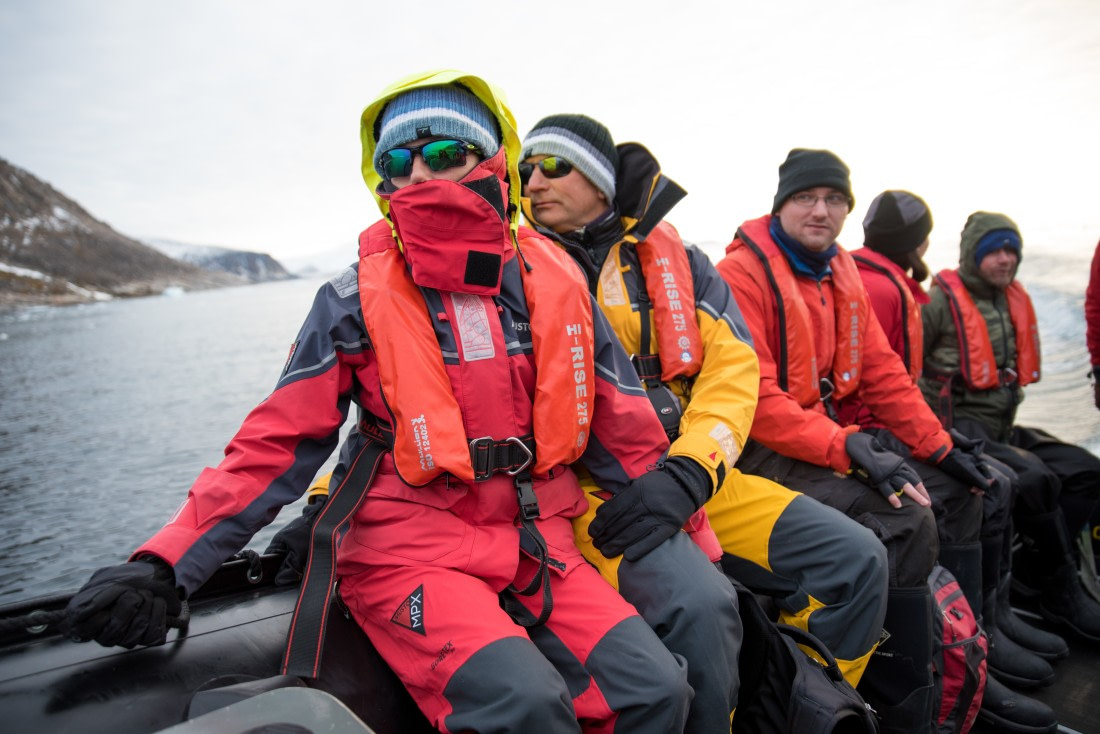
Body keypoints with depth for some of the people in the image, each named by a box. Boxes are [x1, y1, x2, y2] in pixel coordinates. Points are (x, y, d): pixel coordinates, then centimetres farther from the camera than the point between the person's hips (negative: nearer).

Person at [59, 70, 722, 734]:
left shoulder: (556, 284, 2)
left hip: (539, 549, 3)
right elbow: (279, 442, -2)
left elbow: (624, 428, 8)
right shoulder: (357, 299, -4)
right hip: (410, 556, -2)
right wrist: (166, 564, -9)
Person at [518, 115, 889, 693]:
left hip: (691, 482, 4)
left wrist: (692, 467, -15)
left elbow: (732, 363, 1)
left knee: (856, 558, -5)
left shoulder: (677, 259, 12)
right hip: (583, 492, -3)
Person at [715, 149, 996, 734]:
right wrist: (847, 447, -29)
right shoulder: (744, 273, -15)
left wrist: (940, 448, 7)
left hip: (830, 434, 10)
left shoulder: (841, 273, 12)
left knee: (955, 489, 12)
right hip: (762, 449, -9)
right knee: (905, 519, -24)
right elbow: (754, 398, -24)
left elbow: (882, 372, 12)